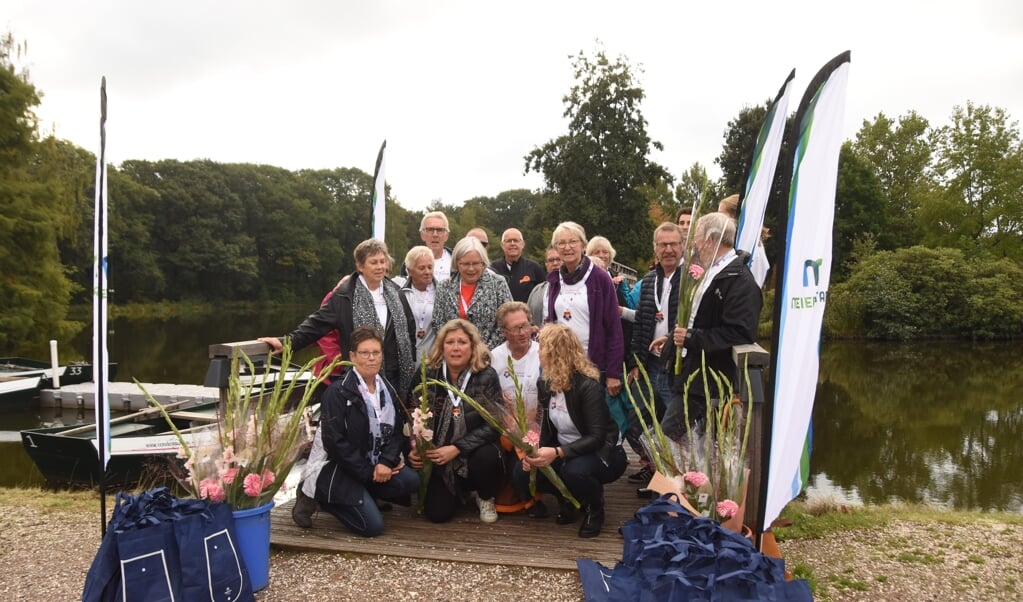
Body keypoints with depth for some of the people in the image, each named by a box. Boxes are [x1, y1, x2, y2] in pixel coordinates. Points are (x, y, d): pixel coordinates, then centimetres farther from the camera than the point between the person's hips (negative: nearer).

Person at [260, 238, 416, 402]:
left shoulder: (394, 292, 8)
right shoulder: (345, 296, -7)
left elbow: (409, 329, 14)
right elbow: (319, 322, -9)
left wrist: (411, 367, 10)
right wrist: (288, 341, -20)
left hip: (396, 377, 4)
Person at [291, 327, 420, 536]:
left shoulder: (388, 390, 7)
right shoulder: (338, 391, -14)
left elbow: (397, 432, 3)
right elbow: (334, 441, -19)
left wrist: (386, 462, -17)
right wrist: (368, 472, -18)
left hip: (373, 465, 7)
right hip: (334, 467, -7)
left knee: (411, 480, -18)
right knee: (373, 525, -18)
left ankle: (362, 495, 3)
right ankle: (319, 497, 3)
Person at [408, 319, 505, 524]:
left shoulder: (486, 376, -11)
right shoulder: (429, 375, -4)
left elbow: (493, 424, -15)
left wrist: (457, 448, -24)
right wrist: (415, 449, -17)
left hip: (475, 450, -1)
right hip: (440, 457, 2)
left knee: (487, 458, -36)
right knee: (437, 513, -13)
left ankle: (485, 497, 1)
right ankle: (458, 490, 25)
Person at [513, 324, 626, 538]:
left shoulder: (587, 386, -25)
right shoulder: (546, 383, -2)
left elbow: (596, 437, -29)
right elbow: (548, 427, 4)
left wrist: (558, 453, -40)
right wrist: (536, 451, -17)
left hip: (604, 453, -6)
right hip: (565, 452, 7)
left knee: (574, 472, -39)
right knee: (522, 474, -16)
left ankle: (594, 507, -5)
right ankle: (568, 497, 11)